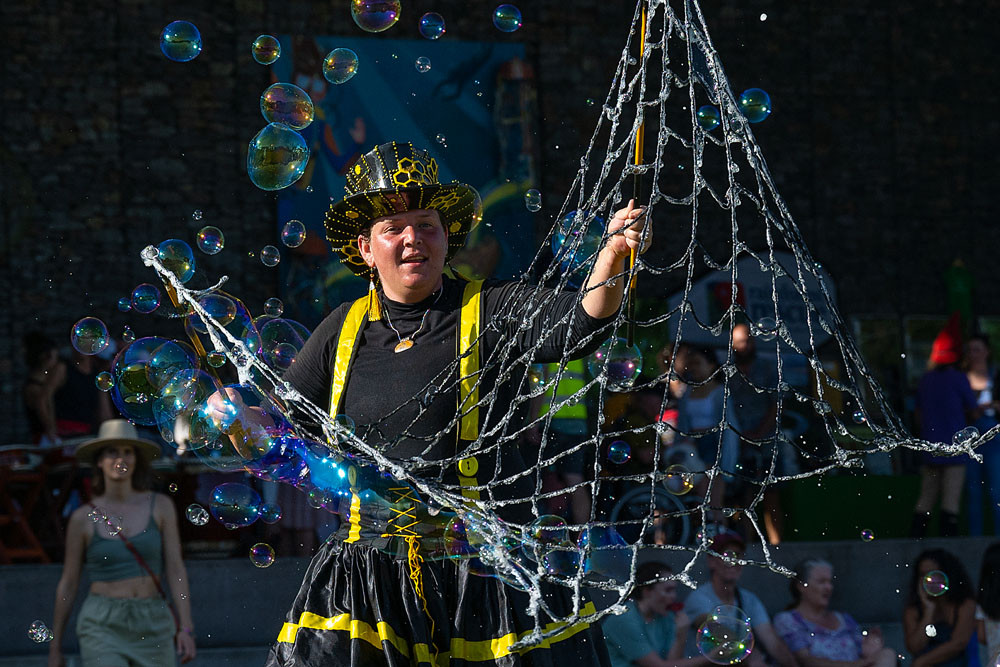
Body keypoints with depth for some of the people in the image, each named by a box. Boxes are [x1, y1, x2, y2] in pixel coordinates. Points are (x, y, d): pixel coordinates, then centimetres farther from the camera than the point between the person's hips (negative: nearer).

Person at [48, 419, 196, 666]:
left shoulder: (160, 506, 3)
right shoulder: (83, 518, 2)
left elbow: (175, 569, 2)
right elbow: (68, 584, 8)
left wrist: (186, 628, -7)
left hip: (152, 627, 2)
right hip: (103, 627, -2)